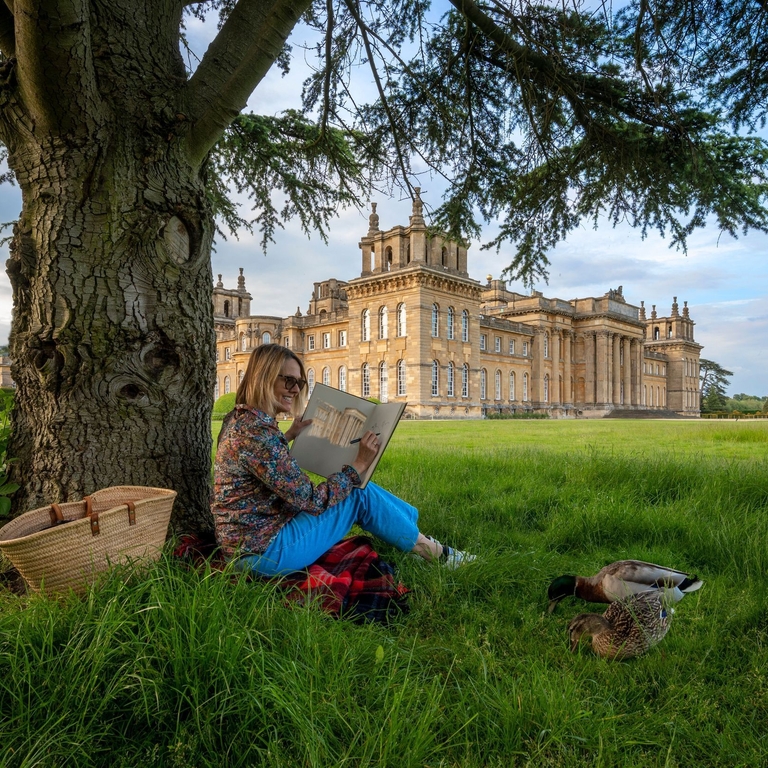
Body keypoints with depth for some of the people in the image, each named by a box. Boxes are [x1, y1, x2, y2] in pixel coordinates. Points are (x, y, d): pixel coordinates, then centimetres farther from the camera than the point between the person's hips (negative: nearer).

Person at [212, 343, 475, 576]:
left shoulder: (240, 419, 4)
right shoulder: (256, 431, -26)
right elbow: (309, 500, -23)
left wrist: (288, 436, 18)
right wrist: (359, 465, -15)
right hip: (266, 553, -9)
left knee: (357, 488, 10)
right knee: (362, 496, -5)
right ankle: (437, 554, 13)